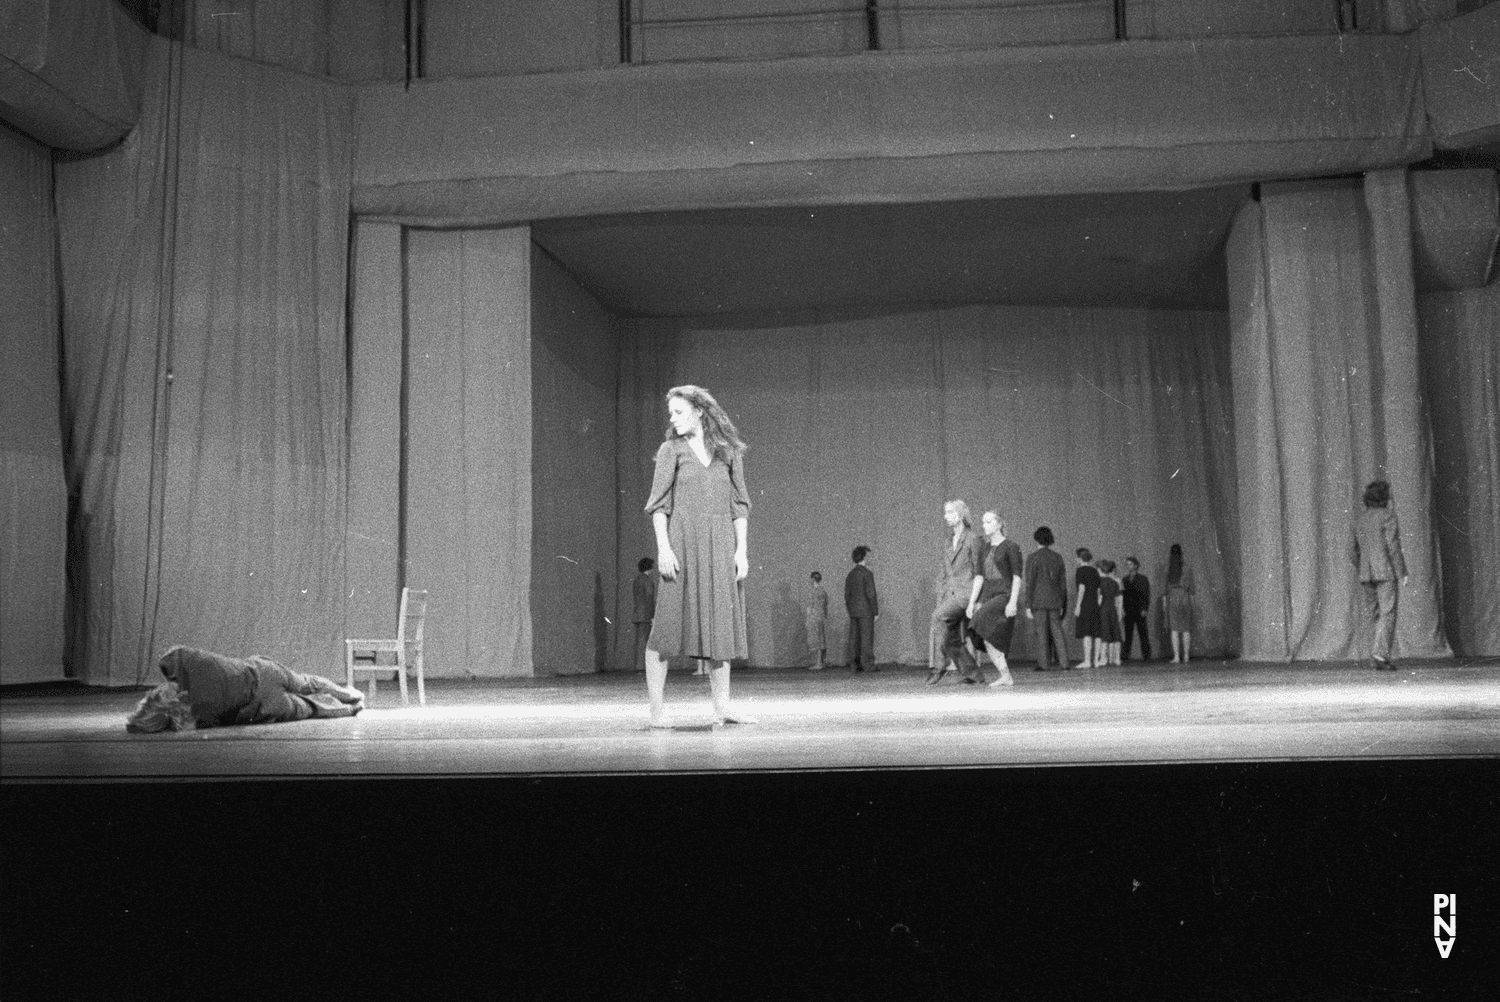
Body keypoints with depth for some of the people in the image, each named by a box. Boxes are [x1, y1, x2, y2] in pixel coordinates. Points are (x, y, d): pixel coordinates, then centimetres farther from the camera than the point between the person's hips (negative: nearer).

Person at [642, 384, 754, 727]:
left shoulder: (729, 452, 10)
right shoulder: (671, 451, 5)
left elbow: (739, 505, 10)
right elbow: (659, 504, 1)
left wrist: (742, 550, 2)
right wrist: (663, 547, -10)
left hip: (721, 545, 3)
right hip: (682, 544, -2)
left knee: (720, 623, 4)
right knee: (669, 623, -4)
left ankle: (722, 705, 10)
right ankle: (657, 707, 0)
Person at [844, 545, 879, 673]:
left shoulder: (850, 574, 12)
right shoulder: (867, 574, -11)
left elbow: (847, 594, 13)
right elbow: (871, 594, -15)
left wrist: (850, 612, 18)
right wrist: (876, 612, -10)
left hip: (853, 610, 7)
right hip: (866, 610, -7)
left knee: (854, 638, 5)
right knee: (867, 638, -5)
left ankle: (856, 664, 5)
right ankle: (868, 665, -7)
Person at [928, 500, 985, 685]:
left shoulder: (973, 539, -4)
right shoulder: (950, 542, 18)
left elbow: (979, 574, -9)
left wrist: (972, 602, -17)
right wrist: (941, 600, 13)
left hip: (966, 592, -7)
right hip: (950, 594, 7)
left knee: (939, 616, -29)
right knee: (952, 641, 0)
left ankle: (940, 664, -26)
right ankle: (972, 674, 10)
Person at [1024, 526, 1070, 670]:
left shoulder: (1033, 558, -6)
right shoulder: (1058, 558, 9)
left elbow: (1030, 584, -10)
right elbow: (1063, 584, 10)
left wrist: (1028, 607, -8)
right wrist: (1062, 606, 17)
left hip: (1038, 601, -4)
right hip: (1055, 601, 4)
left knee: (1041, 632, -1)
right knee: (1057, 631, 6)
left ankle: (1043, 664, -3)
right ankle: (1064, 662, 0)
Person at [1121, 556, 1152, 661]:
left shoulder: (1143, 579, 5)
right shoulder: (1124, 580, 14)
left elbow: (1147, 594, 0)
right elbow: (1122, 594, 11)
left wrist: (1145, 609, -9)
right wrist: (1121, 609, 0)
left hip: (1140, 612, -3)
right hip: (1128, 612, 3)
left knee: (1143, 634, -2)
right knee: (1128, 634, -1)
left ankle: (1146, 655, 1)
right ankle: (1126, 655, -2)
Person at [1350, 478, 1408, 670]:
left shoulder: (1359, 519, 11)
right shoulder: (1388, 517, -6)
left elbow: (1353, 550, 10)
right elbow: (1392, 547, -14)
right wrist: (1402, 573, -10)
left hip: (1366, 573, 6)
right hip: (1386, 571, -6)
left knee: (1377, 615, 11)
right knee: (1387, 614, -6)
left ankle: (1381, 660, 7)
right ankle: (1380, 653, -20)